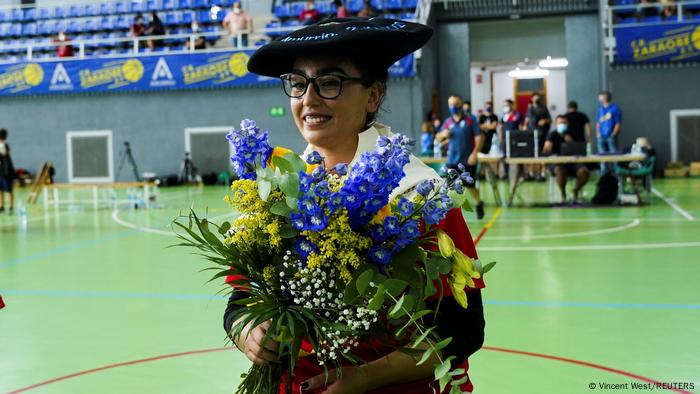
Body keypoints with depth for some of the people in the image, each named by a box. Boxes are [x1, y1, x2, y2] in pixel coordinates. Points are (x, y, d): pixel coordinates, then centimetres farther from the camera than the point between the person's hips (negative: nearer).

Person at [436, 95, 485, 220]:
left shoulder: (470, 119, -4)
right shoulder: (447, 122, 8)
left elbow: (479, 137, -7)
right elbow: (439, 138, 16)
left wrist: (474, 153, -18)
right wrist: (443, 134, -8)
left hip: (468, 160, -3)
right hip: (452, 160, 3)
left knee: (470, 186, 6)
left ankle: (479, 204, 34)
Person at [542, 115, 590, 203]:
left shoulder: (573, 135, 7)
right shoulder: (552, 135, -1)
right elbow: (547, 147, -19)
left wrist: (572, 142, -15)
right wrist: (546, 152, -43)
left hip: (573, 163, 3)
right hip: (558, 163, -3)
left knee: (584, 172, -27)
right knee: (560, 170, -39)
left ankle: (575, 191, 2)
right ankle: (563, 194, -14)